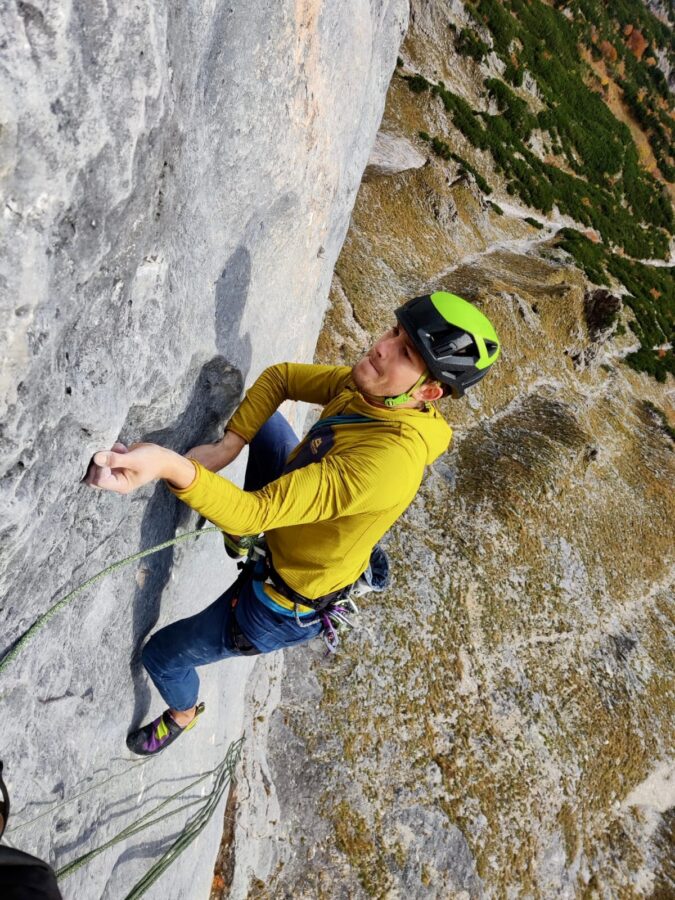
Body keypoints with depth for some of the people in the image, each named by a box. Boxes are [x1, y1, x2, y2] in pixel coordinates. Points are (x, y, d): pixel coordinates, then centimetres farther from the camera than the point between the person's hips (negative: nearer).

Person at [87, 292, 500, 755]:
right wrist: (229, 444, -16)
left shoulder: (388, 460, -41)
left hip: (287, 604, -7)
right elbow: (280, 377, -4)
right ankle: (247, 536, 35)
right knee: (265, 420, 18)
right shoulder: (373, 389, -16)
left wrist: (173, 466, -57)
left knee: (162, 654, 13)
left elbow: (255, 512, -43)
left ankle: (183, 715, 49)